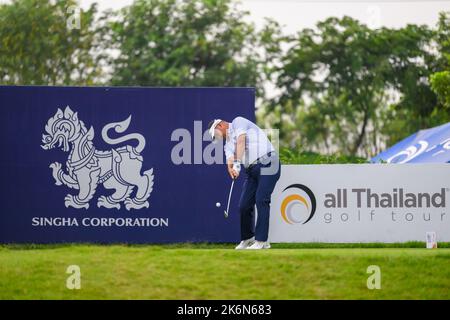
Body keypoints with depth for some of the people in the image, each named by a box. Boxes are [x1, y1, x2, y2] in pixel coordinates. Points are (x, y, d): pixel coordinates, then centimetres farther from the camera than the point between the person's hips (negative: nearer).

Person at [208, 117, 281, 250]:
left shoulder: (238, 122, 2)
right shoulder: (228, 144, 22)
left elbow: (241, 141, -14)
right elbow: (230, 159, 2)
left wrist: (237, 163, -24)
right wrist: (230, 167, -22)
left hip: (267, 163, -8)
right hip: (251, 169, 8)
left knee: (261, 201, -15)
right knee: (244, 204, 3)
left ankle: (261, 241, -15)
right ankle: (247, 238, 18)